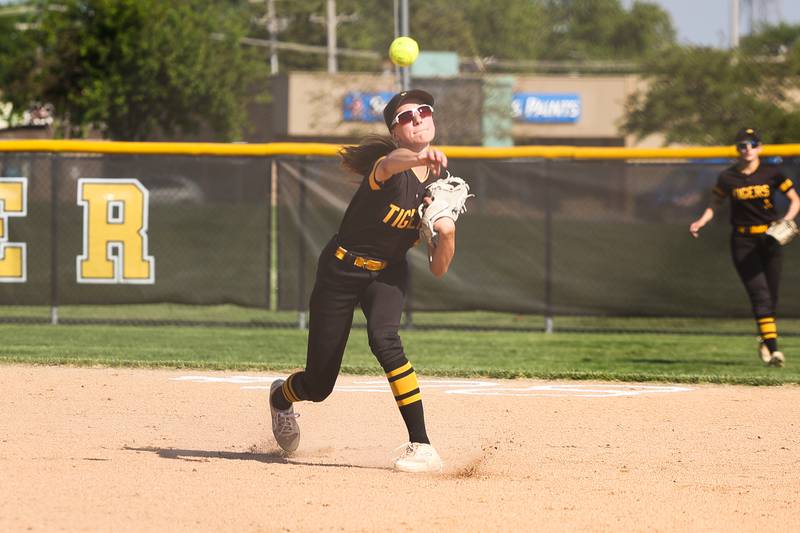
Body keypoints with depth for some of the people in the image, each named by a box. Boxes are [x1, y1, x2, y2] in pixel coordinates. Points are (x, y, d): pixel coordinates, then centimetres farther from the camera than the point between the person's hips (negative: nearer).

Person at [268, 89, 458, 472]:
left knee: (384, 340, -31)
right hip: (341, 269, -3)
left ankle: (422, 447, -30)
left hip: (388, 274, 3)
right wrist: (421, 157, -72)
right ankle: (281, 396, 42)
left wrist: (447, 233, -22)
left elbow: (438, 270, -1)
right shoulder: (387, 161, -20)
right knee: (318, 387, 3)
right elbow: (390, 163, -50)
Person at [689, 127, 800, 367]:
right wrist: (701, 221, -10)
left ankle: (765, 339, 29)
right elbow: (714, 203, 9)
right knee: (759, 293, -14)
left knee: (771, 294, 5)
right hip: (743, 241, -1)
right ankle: (772, 347, -19)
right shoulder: (728, 177, -1)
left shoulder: (771, 173, -2)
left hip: (770, 239, 1)